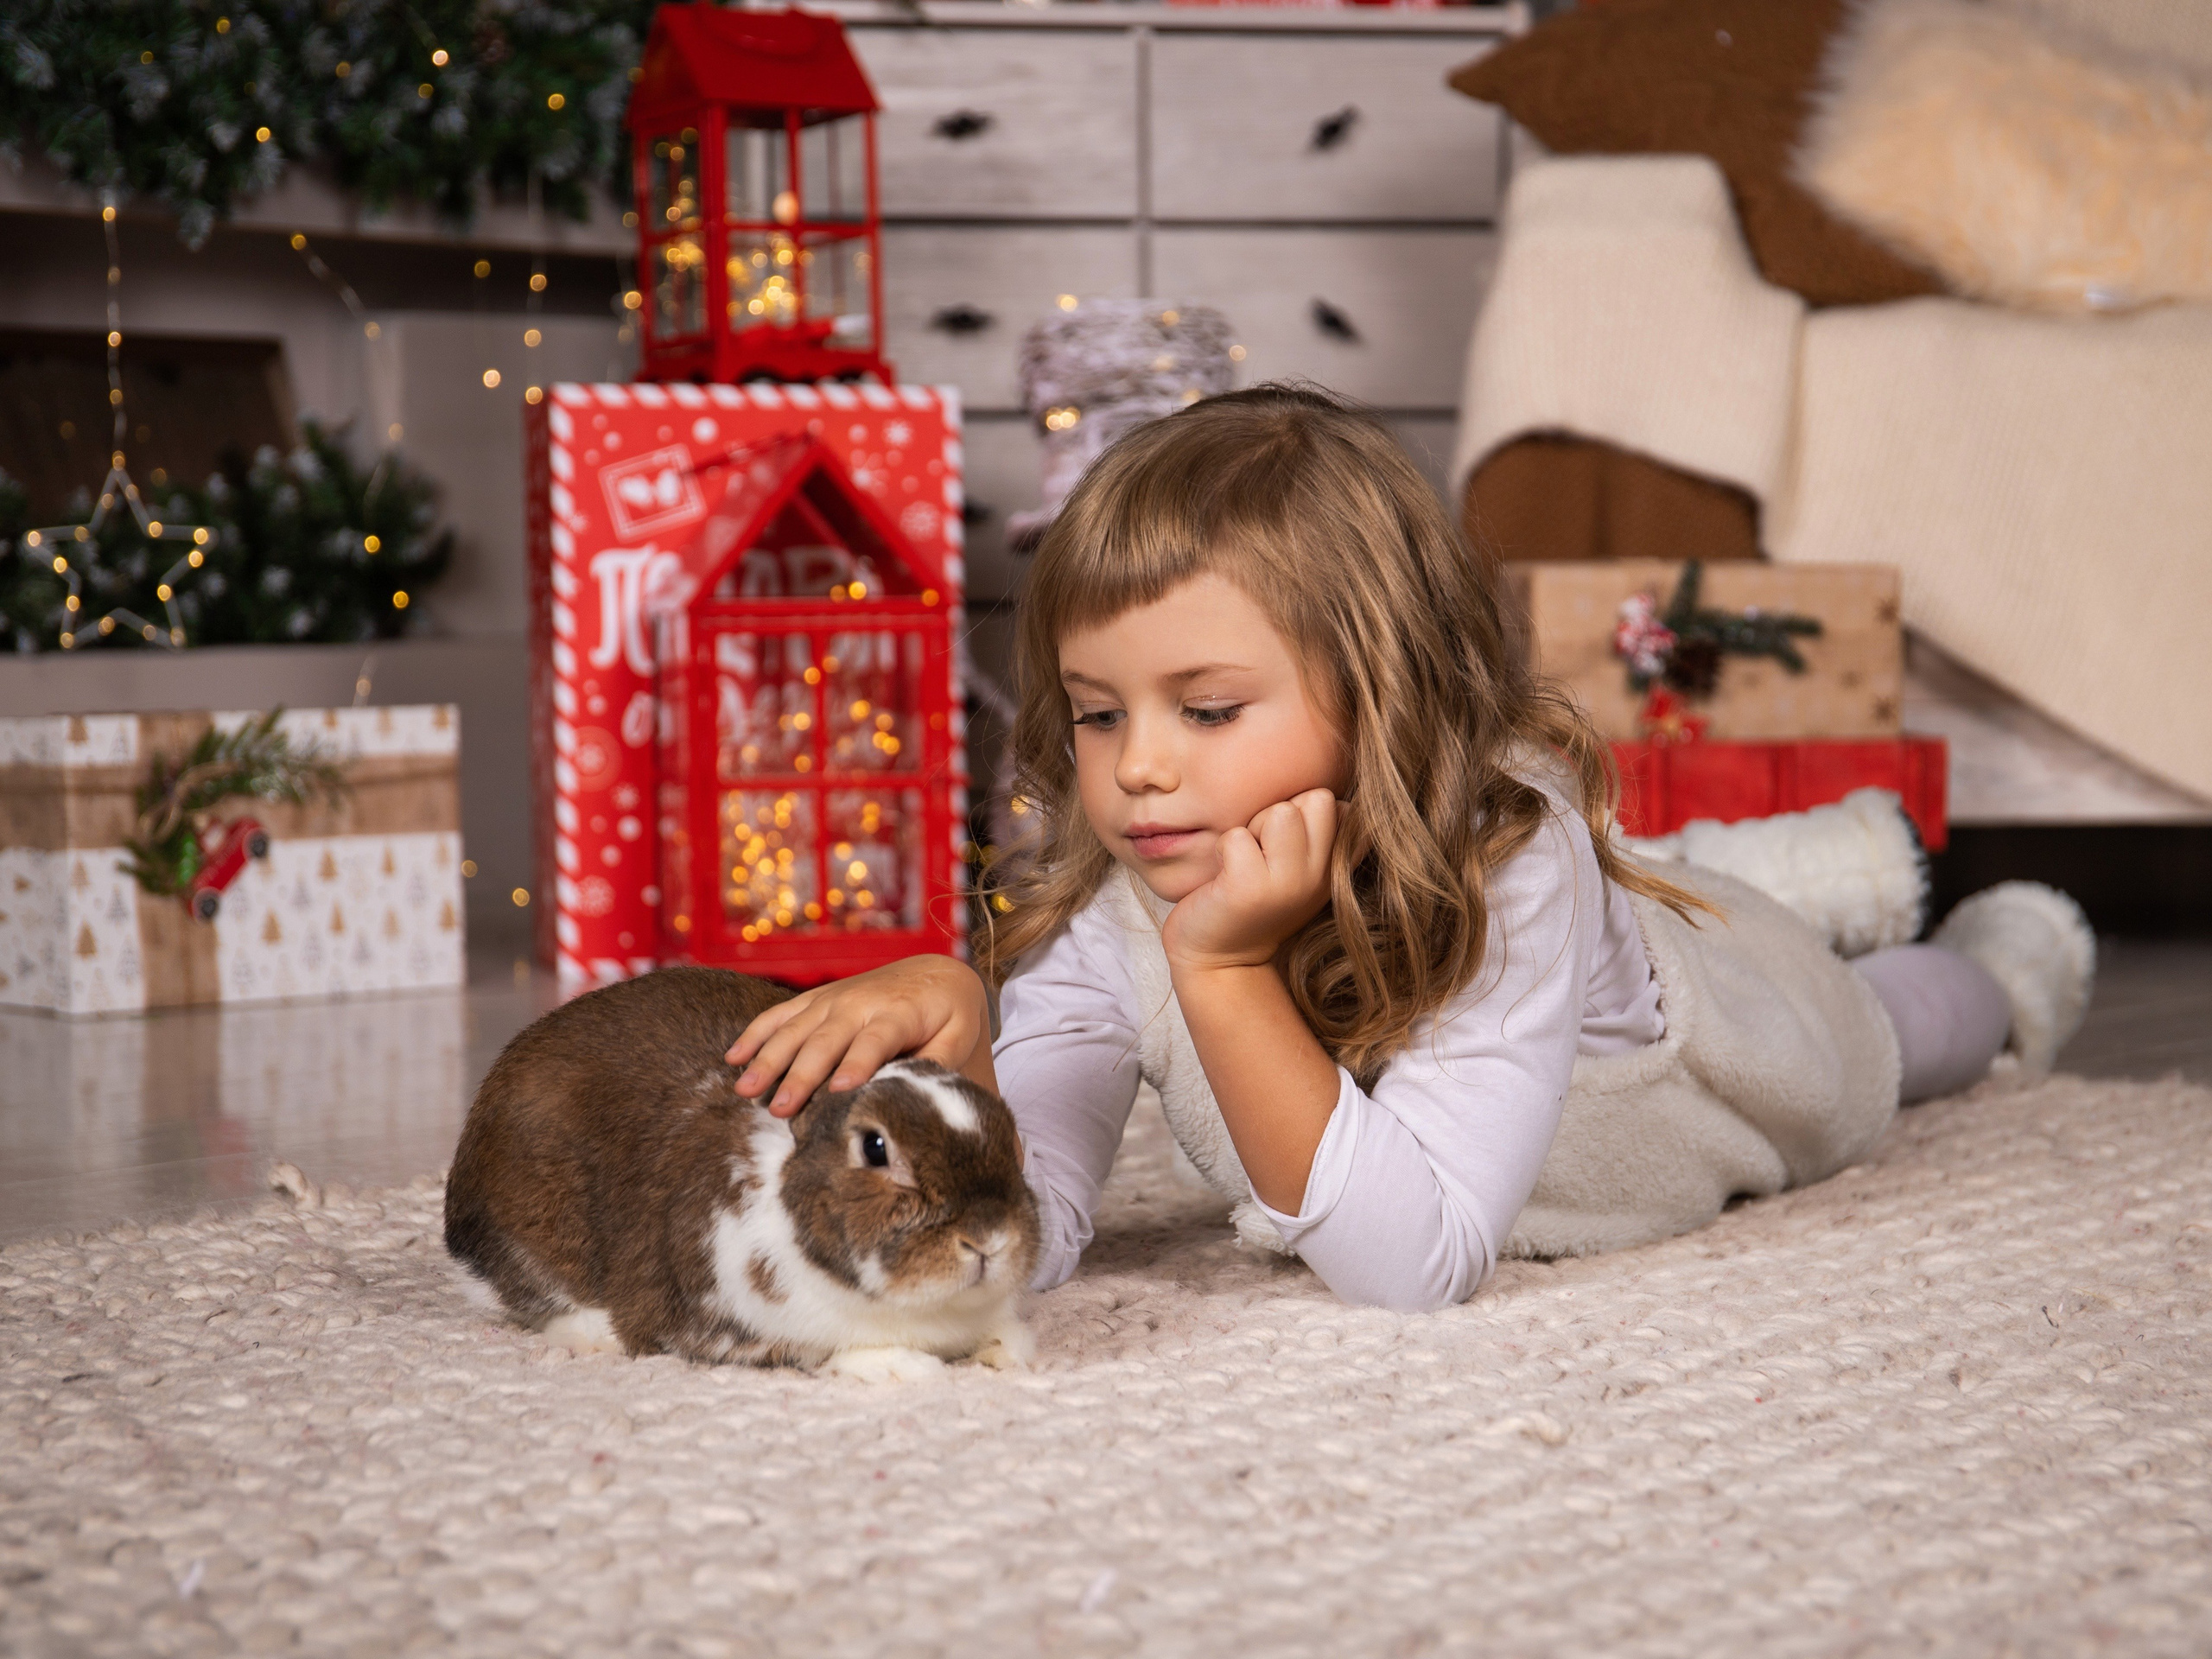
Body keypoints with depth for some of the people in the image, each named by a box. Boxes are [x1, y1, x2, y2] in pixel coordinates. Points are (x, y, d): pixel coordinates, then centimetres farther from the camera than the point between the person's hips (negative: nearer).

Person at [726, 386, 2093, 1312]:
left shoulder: (1506, 863, -50)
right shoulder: (1102, 909, -37)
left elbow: (1415, 1265, -54)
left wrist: (1226, 977, -60)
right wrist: (951, 1033, -59)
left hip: (1732, 1009, -3)